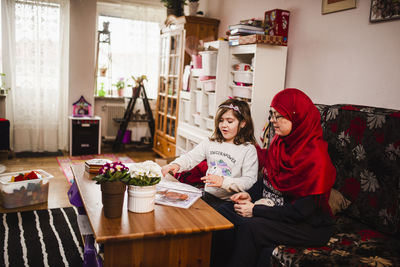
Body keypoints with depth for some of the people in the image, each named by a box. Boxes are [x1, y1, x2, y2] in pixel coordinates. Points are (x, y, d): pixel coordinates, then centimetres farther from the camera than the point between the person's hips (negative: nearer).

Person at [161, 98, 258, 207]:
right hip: (208, 195, 5)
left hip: (229, 202, -5)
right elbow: (191, 157, 3)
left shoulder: (248, 149, -5)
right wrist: (176, 164, -19)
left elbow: (250, 181, -11)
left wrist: (223, 182, -24)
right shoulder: (210, 143, 10)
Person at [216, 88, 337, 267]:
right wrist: (251, 194, -4)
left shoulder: (316, 156, -23)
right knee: (224, 211, -9)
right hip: (276, 210, 8)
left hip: (310, 226, -7)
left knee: (250, 227, -30)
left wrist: (256, 211, -19)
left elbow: (302, 211, -23)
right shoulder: (280, 141, 1)